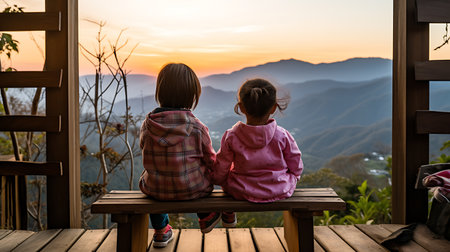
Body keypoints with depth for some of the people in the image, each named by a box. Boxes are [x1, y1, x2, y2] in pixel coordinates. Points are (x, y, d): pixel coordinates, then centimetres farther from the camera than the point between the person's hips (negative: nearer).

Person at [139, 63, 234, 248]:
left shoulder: (147, 125, -9)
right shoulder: (197, 127, -16)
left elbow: (147, 155, 6)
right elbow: (210, 160, -6)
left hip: (155, 190, 2)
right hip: (192, 189, -2)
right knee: (207, 170, 28)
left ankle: (161, 230, 42)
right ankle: (205, 218, 42)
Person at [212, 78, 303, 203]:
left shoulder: (231, 136, -17)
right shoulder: (282, 136, -17)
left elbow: (220, 172, -7)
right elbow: (296, 168, -4)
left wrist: (218, 179, 17)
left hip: (242, 192, 0)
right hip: (280, 191, 0)